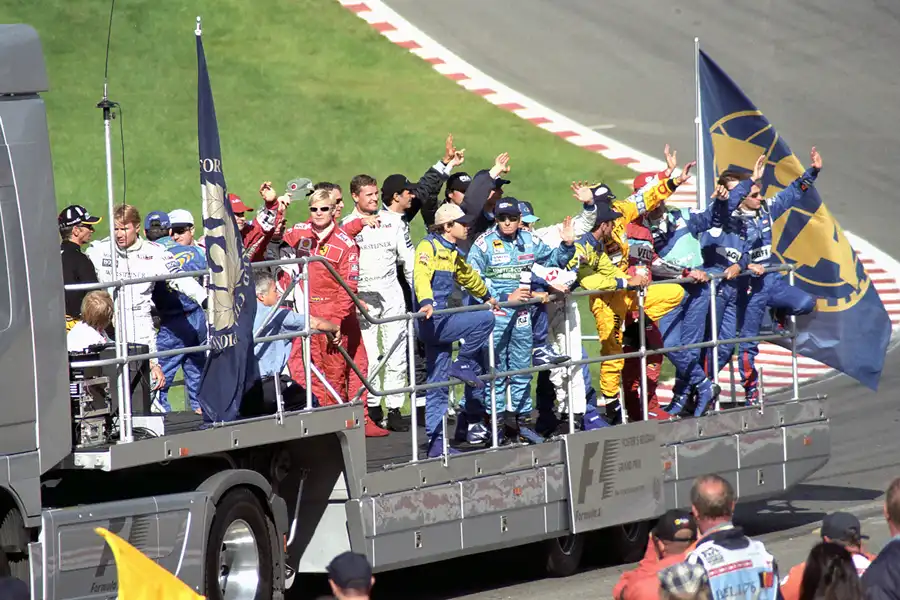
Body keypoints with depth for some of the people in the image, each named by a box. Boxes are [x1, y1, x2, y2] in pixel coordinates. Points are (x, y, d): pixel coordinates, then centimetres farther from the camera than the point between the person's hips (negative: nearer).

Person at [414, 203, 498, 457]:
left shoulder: (453, 254, 20)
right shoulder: (428, 246, -8)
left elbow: (468, 277, 40)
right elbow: (421, 276, -25)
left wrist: (486, 297, 56)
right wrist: (426, 302, -43)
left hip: (442, 322, 9)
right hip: (432, 321, -9)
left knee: (438, 386, 7)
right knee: (485, 319, -18)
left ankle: (436, 442, 7)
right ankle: (464, 365, -6)